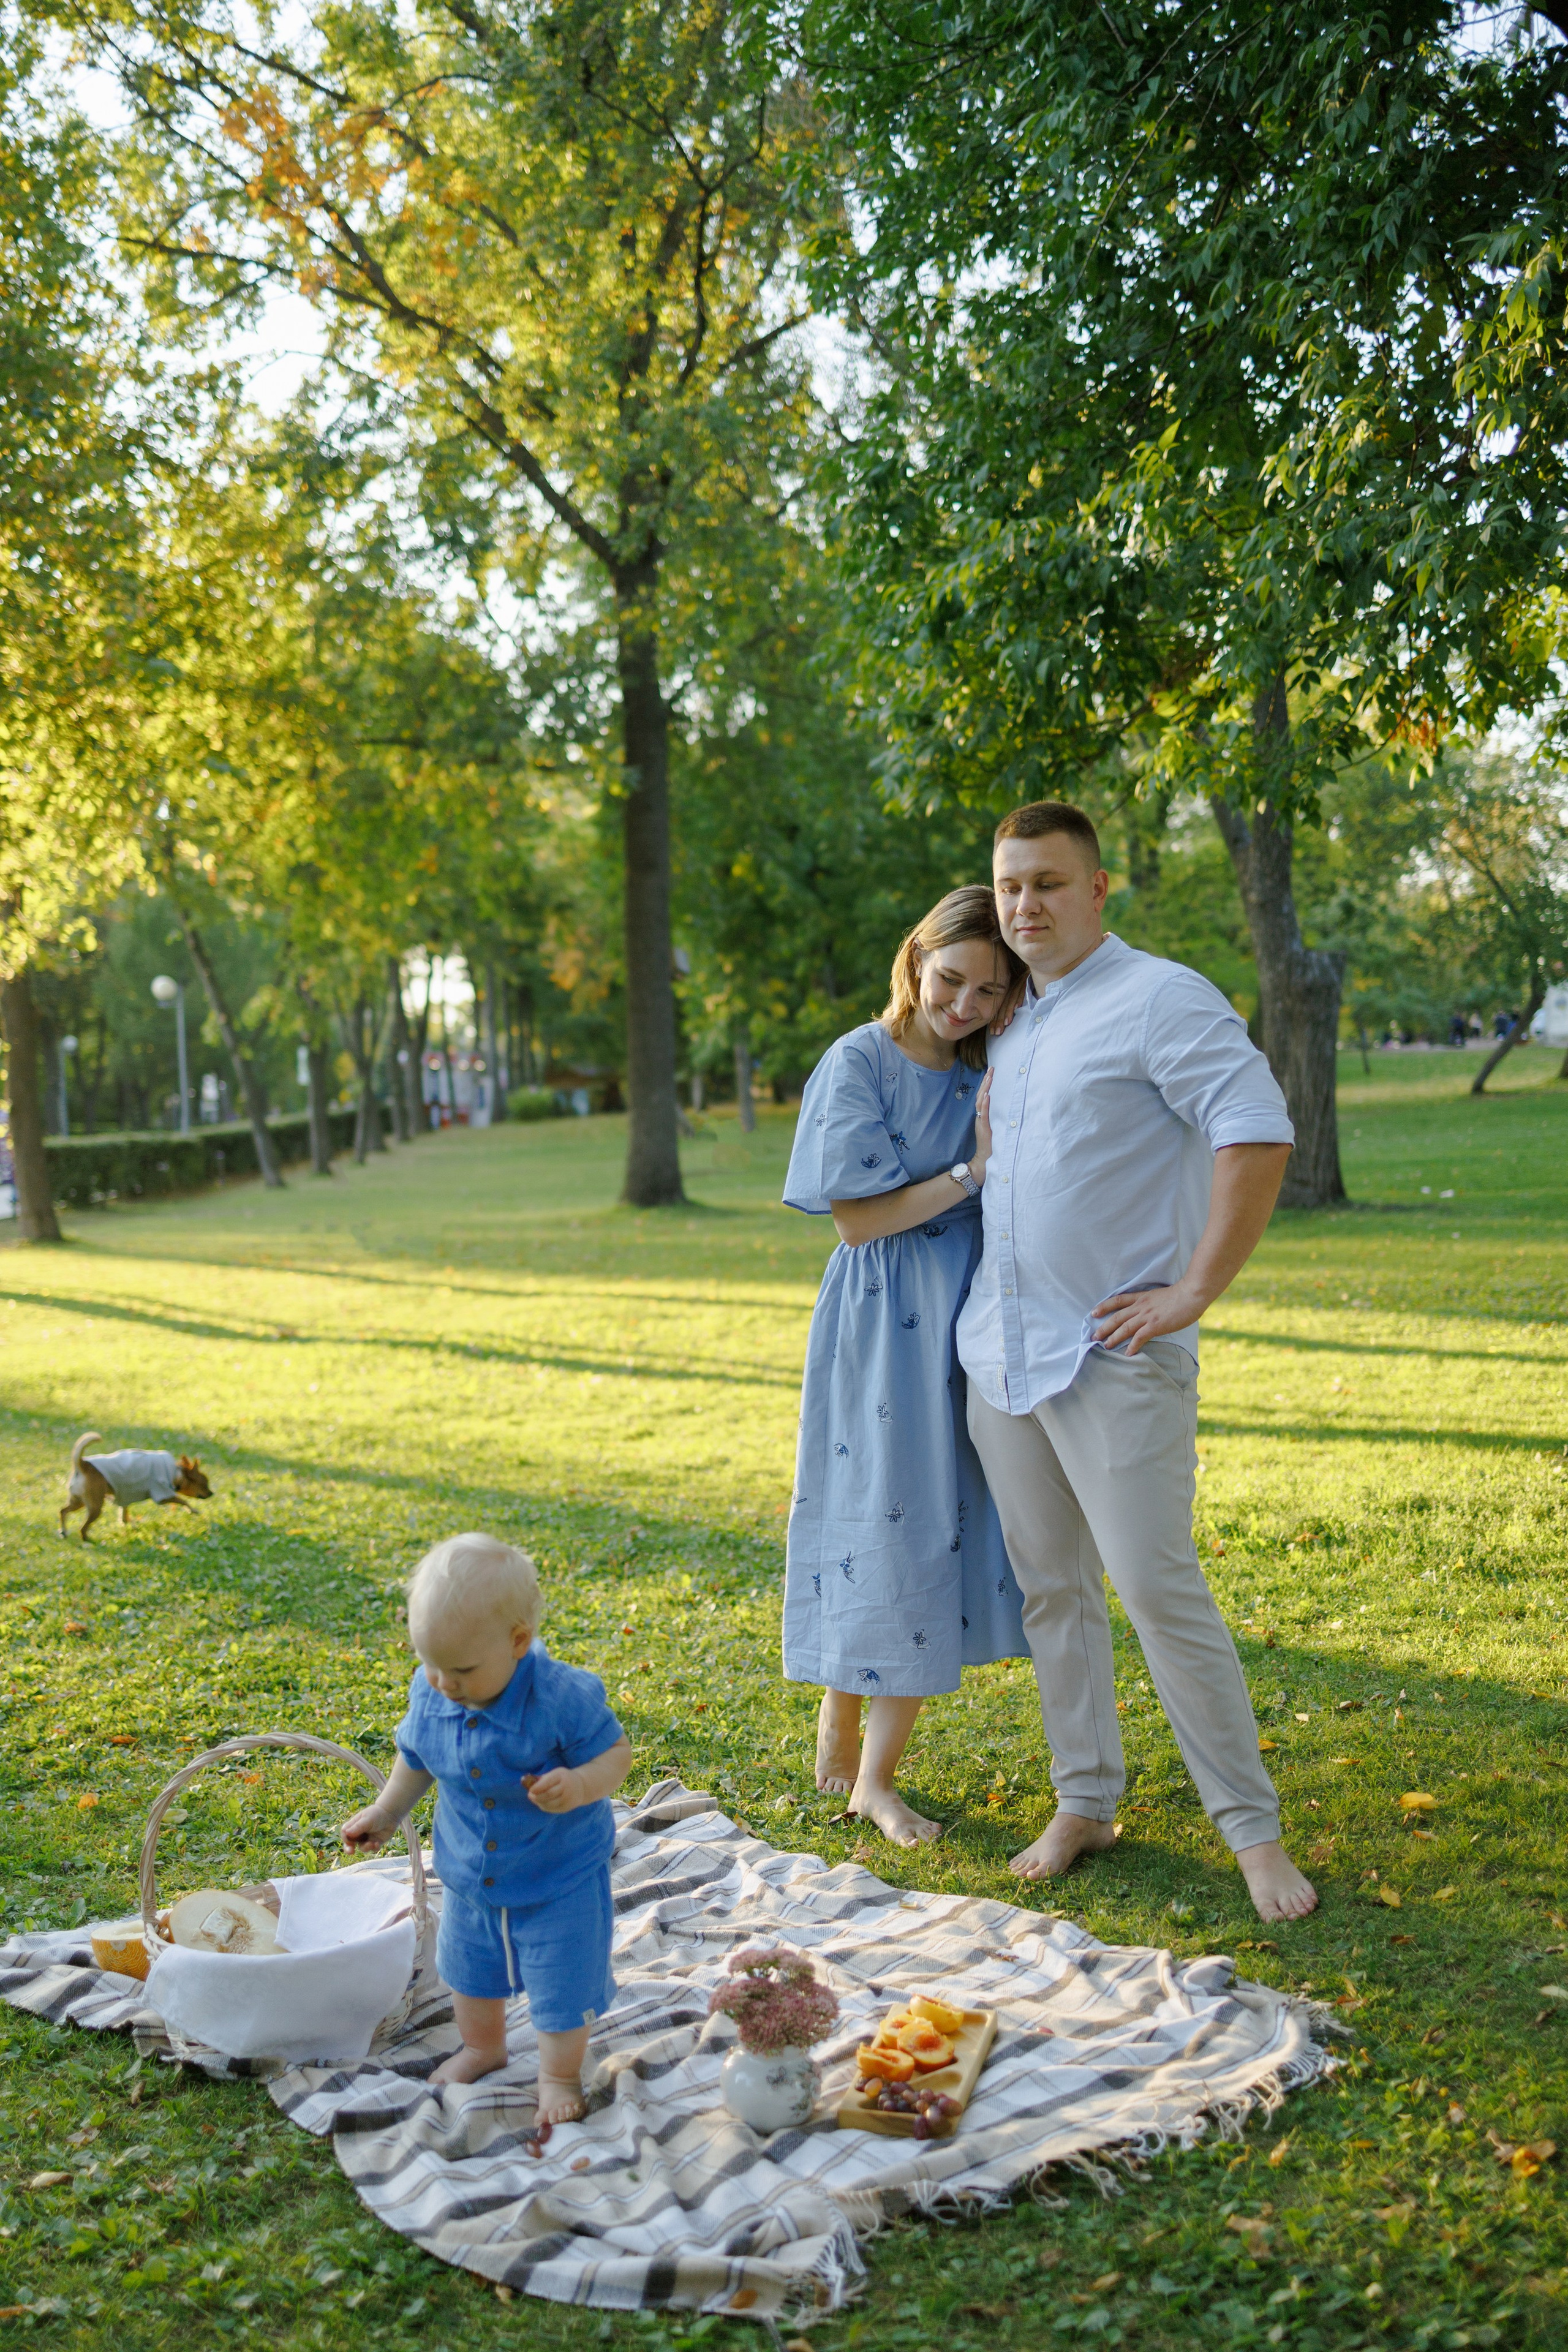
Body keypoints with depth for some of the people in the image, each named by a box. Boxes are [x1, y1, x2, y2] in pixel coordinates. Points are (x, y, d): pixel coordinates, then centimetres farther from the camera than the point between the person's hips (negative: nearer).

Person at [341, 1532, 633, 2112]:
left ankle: (560, 2074, 36)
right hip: (470, 1873, 5)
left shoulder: (564, 1697, -33)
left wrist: (580, 1786, -42)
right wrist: (385, 1813, 16)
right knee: (469, 1968, 26)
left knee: (561, 1981, 8)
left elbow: (615, 1752, -22)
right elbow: (417, 1758, 5)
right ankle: (482, 2047, 55)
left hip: (559, 1874, -5)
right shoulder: (429, 1693, -16)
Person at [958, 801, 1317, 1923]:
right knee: (1051, 1590, 12)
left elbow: (1259, 1132, -20)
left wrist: (1195, 1290, -19)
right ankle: (1086, 1801, 25)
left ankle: (1254, 1828, 7)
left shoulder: (1161, 999, -10)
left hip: (1114, 1356, -7)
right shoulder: (1011, 1023, 15)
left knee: (1159, 1588, -7)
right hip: (1002, 1348, 7)